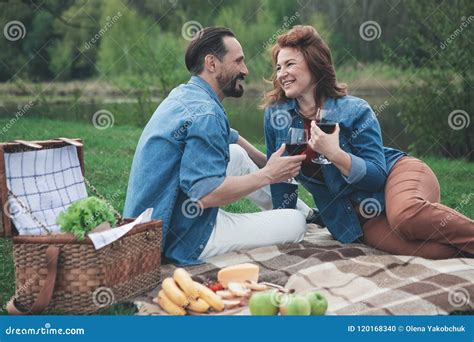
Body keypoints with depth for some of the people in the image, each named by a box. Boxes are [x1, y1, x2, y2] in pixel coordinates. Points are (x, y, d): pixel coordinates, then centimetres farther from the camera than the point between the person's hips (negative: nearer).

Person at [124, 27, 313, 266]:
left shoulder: (184, 94, 9)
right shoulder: (205, 114, -22)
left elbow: (230, 137, 27)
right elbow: (207, 193, -29)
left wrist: (268, 164, 25)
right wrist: (267, 175, -18)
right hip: (182, 240, -10)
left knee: (236, 154, 21)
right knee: (294, 224, -5)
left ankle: (305, 211, 28)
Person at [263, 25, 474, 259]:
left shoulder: (354, 111, -12)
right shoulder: (275, 114, -2)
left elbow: (377, 175, -14)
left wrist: (334, 154, -28)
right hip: (358, 219, 2)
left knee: (407, 215, -40)